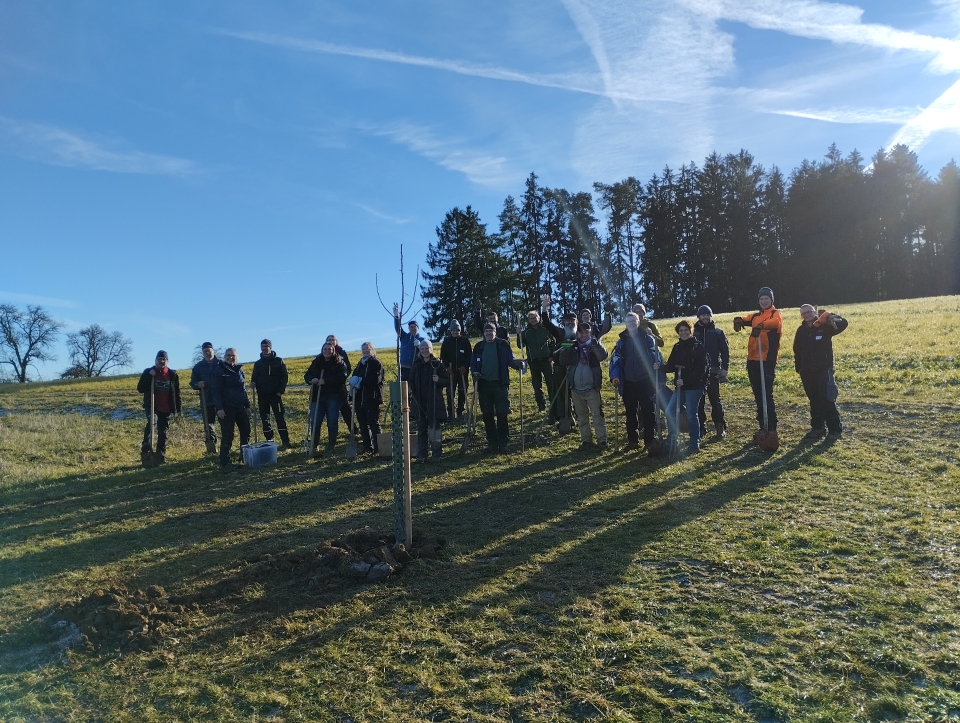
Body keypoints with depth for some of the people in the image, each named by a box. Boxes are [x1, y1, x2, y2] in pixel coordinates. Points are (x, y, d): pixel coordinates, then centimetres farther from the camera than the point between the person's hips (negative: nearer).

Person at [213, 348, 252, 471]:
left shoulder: (239, 370, 12)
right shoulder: (220, 370, -6)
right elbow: (217, 391, -11)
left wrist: (247, 406, 13)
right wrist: (219, 408, -19)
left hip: (240, 407, 6)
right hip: (226, 408, -6)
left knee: (246, 432, 9)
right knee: (227, 435, -4)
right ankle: (224, 463, 3)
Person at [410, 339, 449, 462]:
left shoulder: (437, 364, -2)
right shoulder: (417, 365, 9)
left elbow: (447, 381, 0)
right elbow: (412, 381, 16)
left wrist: (438, 380, -19)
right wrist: (411, 390, -3)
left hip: (434, 401, -4)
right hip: (420, 401, 4)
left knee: (434, 428, -4)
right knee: (421, 428, 8)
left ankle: (436, 453, 5)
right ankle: (421, 454, 15)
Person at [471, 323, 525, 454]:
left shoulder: (503, 344, 1)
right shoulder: (479, 346, 8)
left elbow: (511, 360, -4)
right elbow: (473, 363, 11)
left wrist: (518, 364, -25)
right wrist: (474, 373, -9)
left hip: (500, 384, -3)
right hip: (484, 384, 3)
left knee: (501, 414, -3)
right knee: (487, 415, 8)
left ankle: (504, 443, 7)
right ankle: (492, 444, 18)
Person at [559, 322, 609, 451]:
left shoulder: (594, 346, 1)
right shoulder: (573, 347, 7)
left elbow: (603, 356, -19)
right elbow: (562, 362, 0)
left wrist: (594, 344, -32)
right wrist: (566, 350, -16)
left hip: (591, 388, -3)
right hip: (576, 389, 4)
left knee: (597, 414, -2)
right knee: (581, 415, 11)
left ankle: (602, 440, 4)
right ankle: (586, 440, 20)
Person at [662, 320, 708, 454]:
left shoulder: (698, 346, -8)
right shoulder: (677, 347, 10)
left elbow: (701, 369, -13)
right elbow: (671, 366, 8)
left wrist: (685, 380, -20)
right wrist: (661, 367, -12)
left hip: (694, 386, -6)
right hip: (680, 386, 6)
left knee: (691, 415, 0)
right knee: (670, 411, -3)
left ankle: (694, 444, 14)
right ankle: (674, 441, 9)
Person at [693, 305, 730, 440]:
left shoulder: (718, 333, 5)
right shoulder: (694, 333, 7)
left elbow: (725, 352, 3)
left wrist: (725, 369, -6)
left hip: (713, 372, -1)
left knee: (715, 400, -2)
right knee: (699, 401, 4)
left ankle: (720, 427, 4)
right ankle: (701, 427, 10)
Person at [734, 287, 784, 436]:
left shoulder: (776, 314, 0)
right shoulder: (756, 316, 20)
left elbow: (775, 322, -23)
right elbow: (747, 319, 4)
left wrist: (761, 326, -44)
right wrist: (739, 320, -22)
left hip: (767, 361, -7)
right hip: (753, 360, 7)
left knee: (766, 395, -8)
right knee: (758, 395, 11)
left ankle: (771, 428, -3)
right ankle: (763, 426, 20)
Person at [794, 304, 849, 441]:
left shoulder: (824, 326, -3)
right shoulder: (801, 331, 11)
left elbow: (843, 323, -16)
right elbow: (797, 351, 15)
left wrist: (832, 318, -35)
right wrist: (798, 368, 11)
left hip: (824, 370, -5)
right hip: (807, 372, 5)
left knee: (828, 400, -6)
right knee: (814, 401, 12)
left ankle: (835, 429, 2)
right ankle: (818, 427, 20)